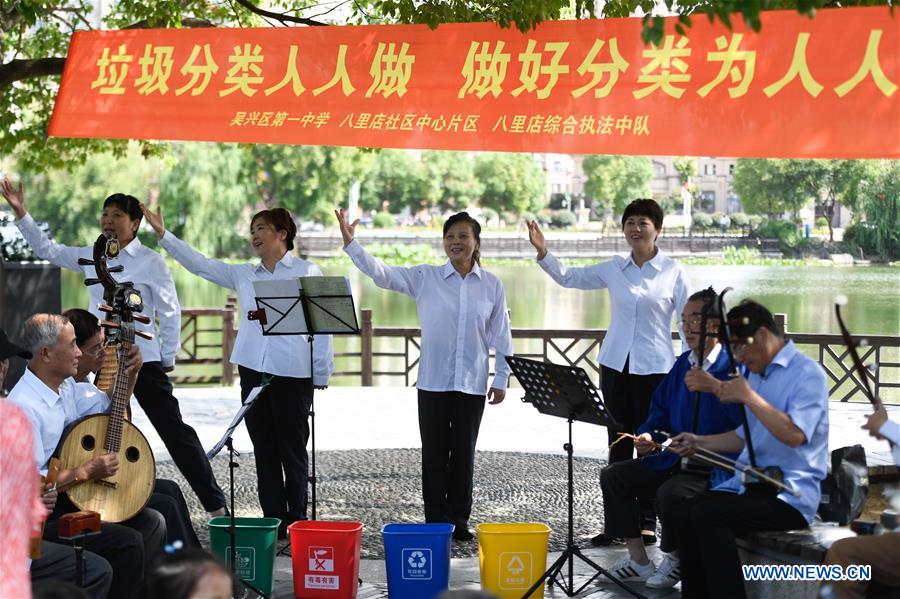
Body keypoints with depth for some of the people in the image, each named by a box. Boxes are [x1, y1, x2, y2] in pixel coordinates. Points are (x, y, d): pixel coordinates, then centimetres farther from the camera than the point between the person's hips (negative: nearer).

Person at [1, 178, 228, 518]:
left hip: (142, 360, -6)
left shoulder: (150, 262, -7)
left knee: (174, 432, -4)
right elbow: (47, 250, 17)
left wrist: (168, 357, -4)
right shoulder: (90, 258, 9)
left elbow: (170, 312, -4)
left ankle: (214, 503, 0)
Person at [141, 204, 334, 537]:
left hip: (293, 372, -5)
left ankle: (297, 522, 10)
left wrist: (321, 373, -6)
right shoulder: (244, 275, 14)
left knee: (293, 448, 2)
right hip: (254, 369, 5)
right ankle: (274, 521, 11)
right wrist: (163, 235, 6)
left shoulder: (307, 272, 0)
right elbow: (199, 264, 13)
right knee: (264, 449, 6)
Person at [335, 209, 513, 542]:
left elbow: (501, 335, 7)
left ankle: (459, 520, 15)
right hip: (433, 381, 0)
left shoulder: (492, 285, 3)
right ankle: (435, 520, 12)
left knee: (463, 452, 6)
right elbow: (382, 273, -8)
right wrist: (350, 243, -20)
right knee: (434, 453, 4)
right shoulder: (425, 278, 1)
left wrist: (501, 378, 6)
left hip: (472, 383, 0)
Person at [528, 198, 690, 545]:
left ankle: (647, 522, 9)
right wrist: (542, 252, 1)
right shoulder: (614, 269, 6)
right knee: (618, 445, 7)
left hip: (654, 368, -4)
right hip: (616, 364, 4)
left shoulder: (672, 272, -3)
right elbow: (568, 278, 14)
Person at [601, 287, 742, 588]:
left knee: (670, 493, -33)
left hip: (718, 469, -9)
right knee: (613, 476, 1)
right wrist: (647, 436, 2)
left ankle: (675, 560, -3)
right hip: (676, 459, 9)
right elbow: (660, 412, 21)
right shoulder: (682, 364, 13)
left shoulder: (732, 367, -13)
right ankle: (638, 560, 8)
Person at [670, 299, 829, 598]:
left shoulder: (807, 373, -8)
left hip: (791, 495, -8)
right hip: (750, 483, 8)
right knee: (687, 513, -17)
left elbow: (794, 435, -24)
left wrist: (748, 397, -20)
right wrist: (701, 442, 18)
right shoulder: (756, 373, 19)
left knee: (708, 515, -28)